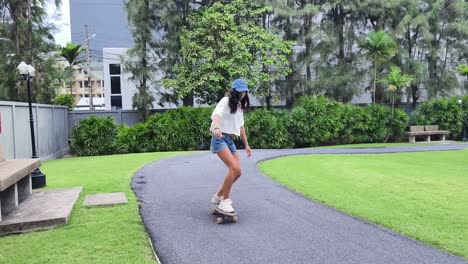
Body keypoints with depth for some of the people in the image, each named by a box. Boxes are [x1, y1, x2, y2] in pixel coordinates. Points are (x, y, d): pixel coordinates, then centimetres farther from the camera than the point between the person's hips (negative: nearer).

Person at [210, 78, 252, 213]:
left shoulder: (240, 105, 17)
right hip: (220, 138, -8)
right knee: (234, 168, -23)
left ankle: (218, 196, 18)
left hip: (230, 140, 8)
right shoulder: (226, 101, -8)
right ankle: (224, 201, -13)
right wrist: (217, 127, -49)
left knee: (238, 172, 1)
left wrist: (246, 144, 24)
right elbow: (215, 114, -28)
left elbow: (240, 126, 25)